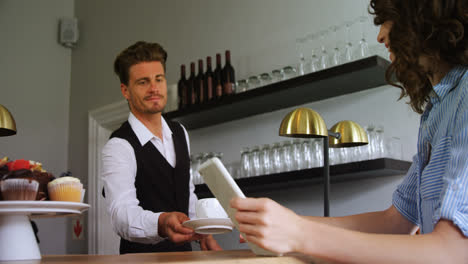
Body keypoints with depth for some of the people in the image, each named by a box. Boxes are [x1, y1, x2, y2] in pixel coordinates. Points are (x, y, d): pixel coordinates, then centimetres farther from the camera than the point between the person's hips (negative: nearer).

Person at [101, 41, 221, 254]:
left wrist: (204, 235, 9)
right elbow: (122, 214, -28)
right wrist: (162, 223, -45)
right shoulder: (118, 147, -14)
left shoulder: (180, 133, 8)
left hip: (184, 252, 4)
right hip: (143, 256, -4)